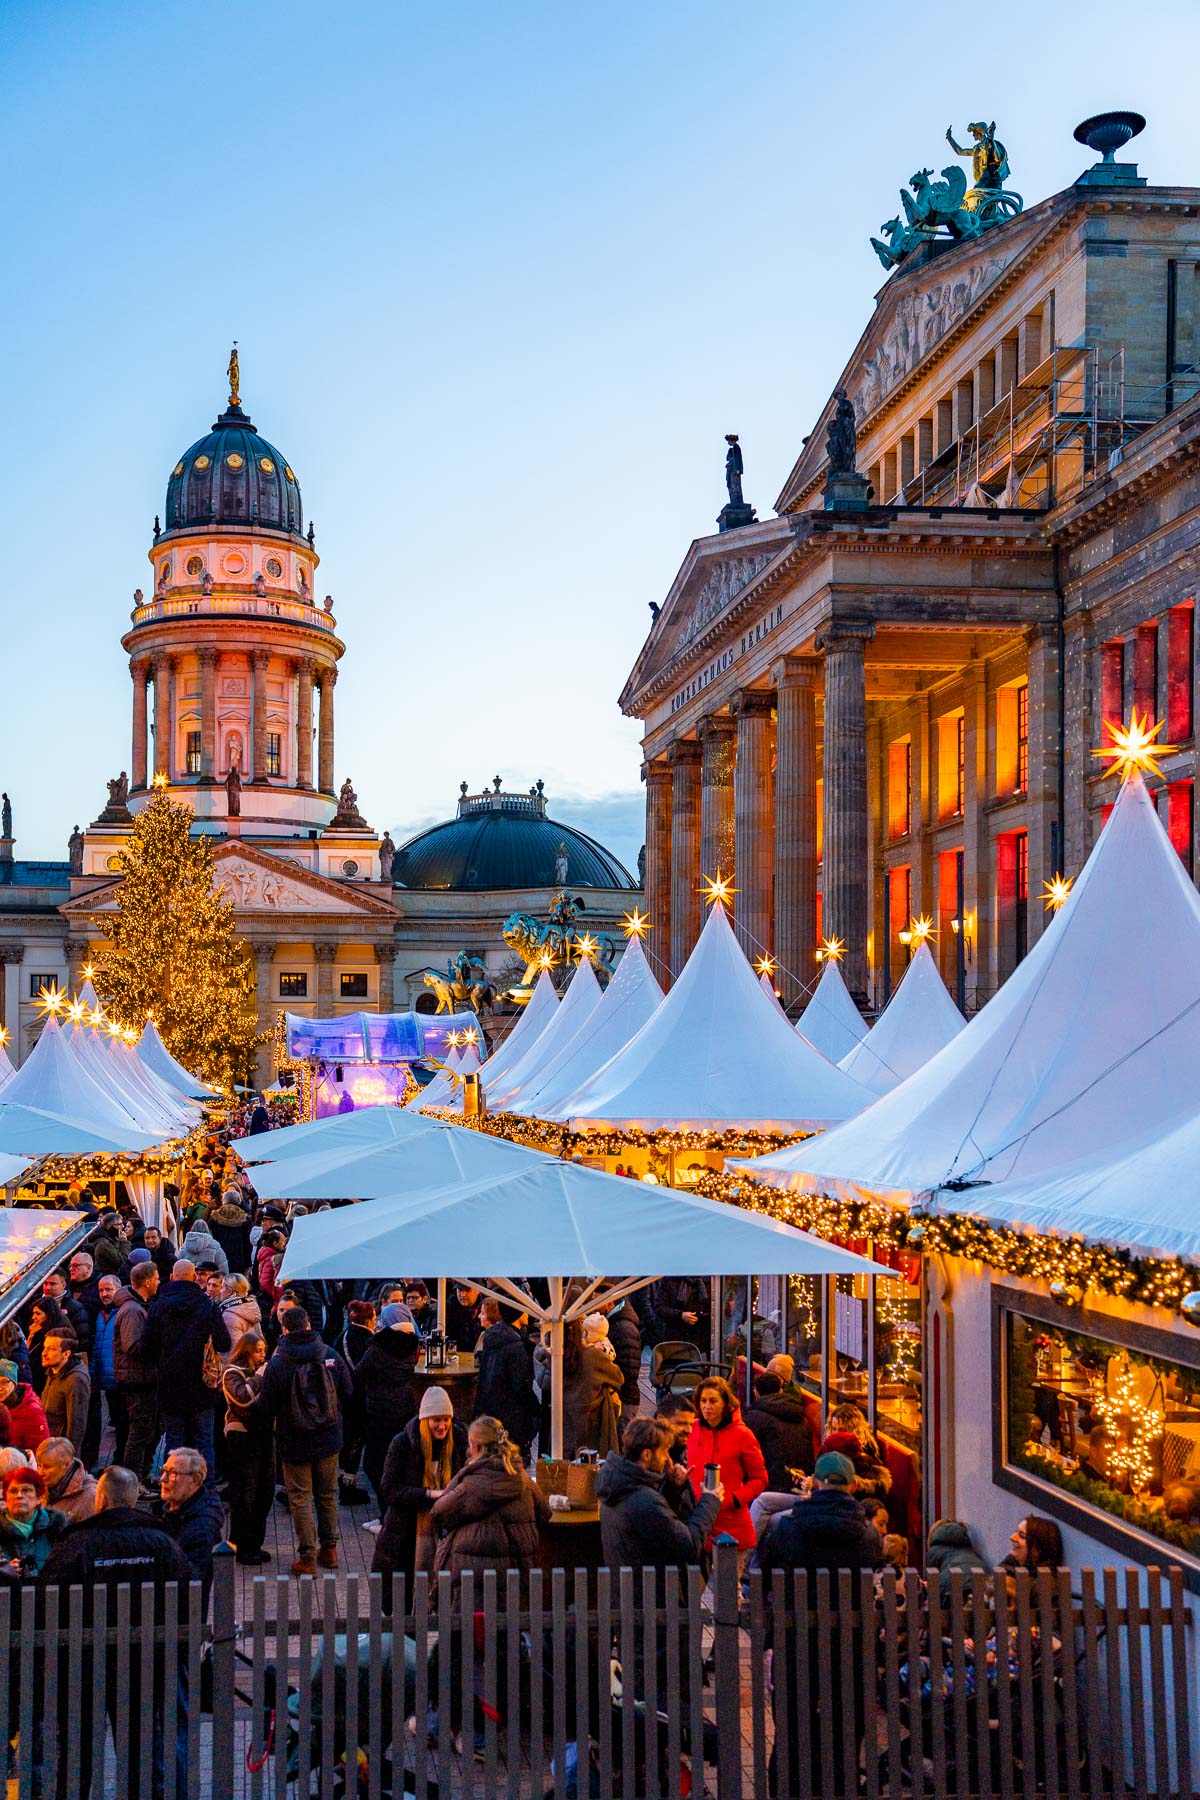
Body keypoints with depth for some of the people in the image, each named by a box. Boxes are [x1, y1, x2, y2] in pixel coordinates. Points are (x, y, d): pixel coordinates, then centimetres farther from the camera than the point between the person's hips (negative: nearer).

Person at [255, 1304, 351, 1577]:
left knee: (300, 1498, 6)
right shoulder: (331, 1356, -5)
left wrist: (249, 1408, 10)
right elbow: (347, 1394, 2)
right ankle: (329, 1549, 26)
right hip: (328, 1439, 3)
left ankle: (307, 1557, 6)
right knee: (327, 1494, 18)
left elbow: (267, 1408, -11)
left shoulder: (277, 1365, -15)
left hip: (294, 1442, -3)